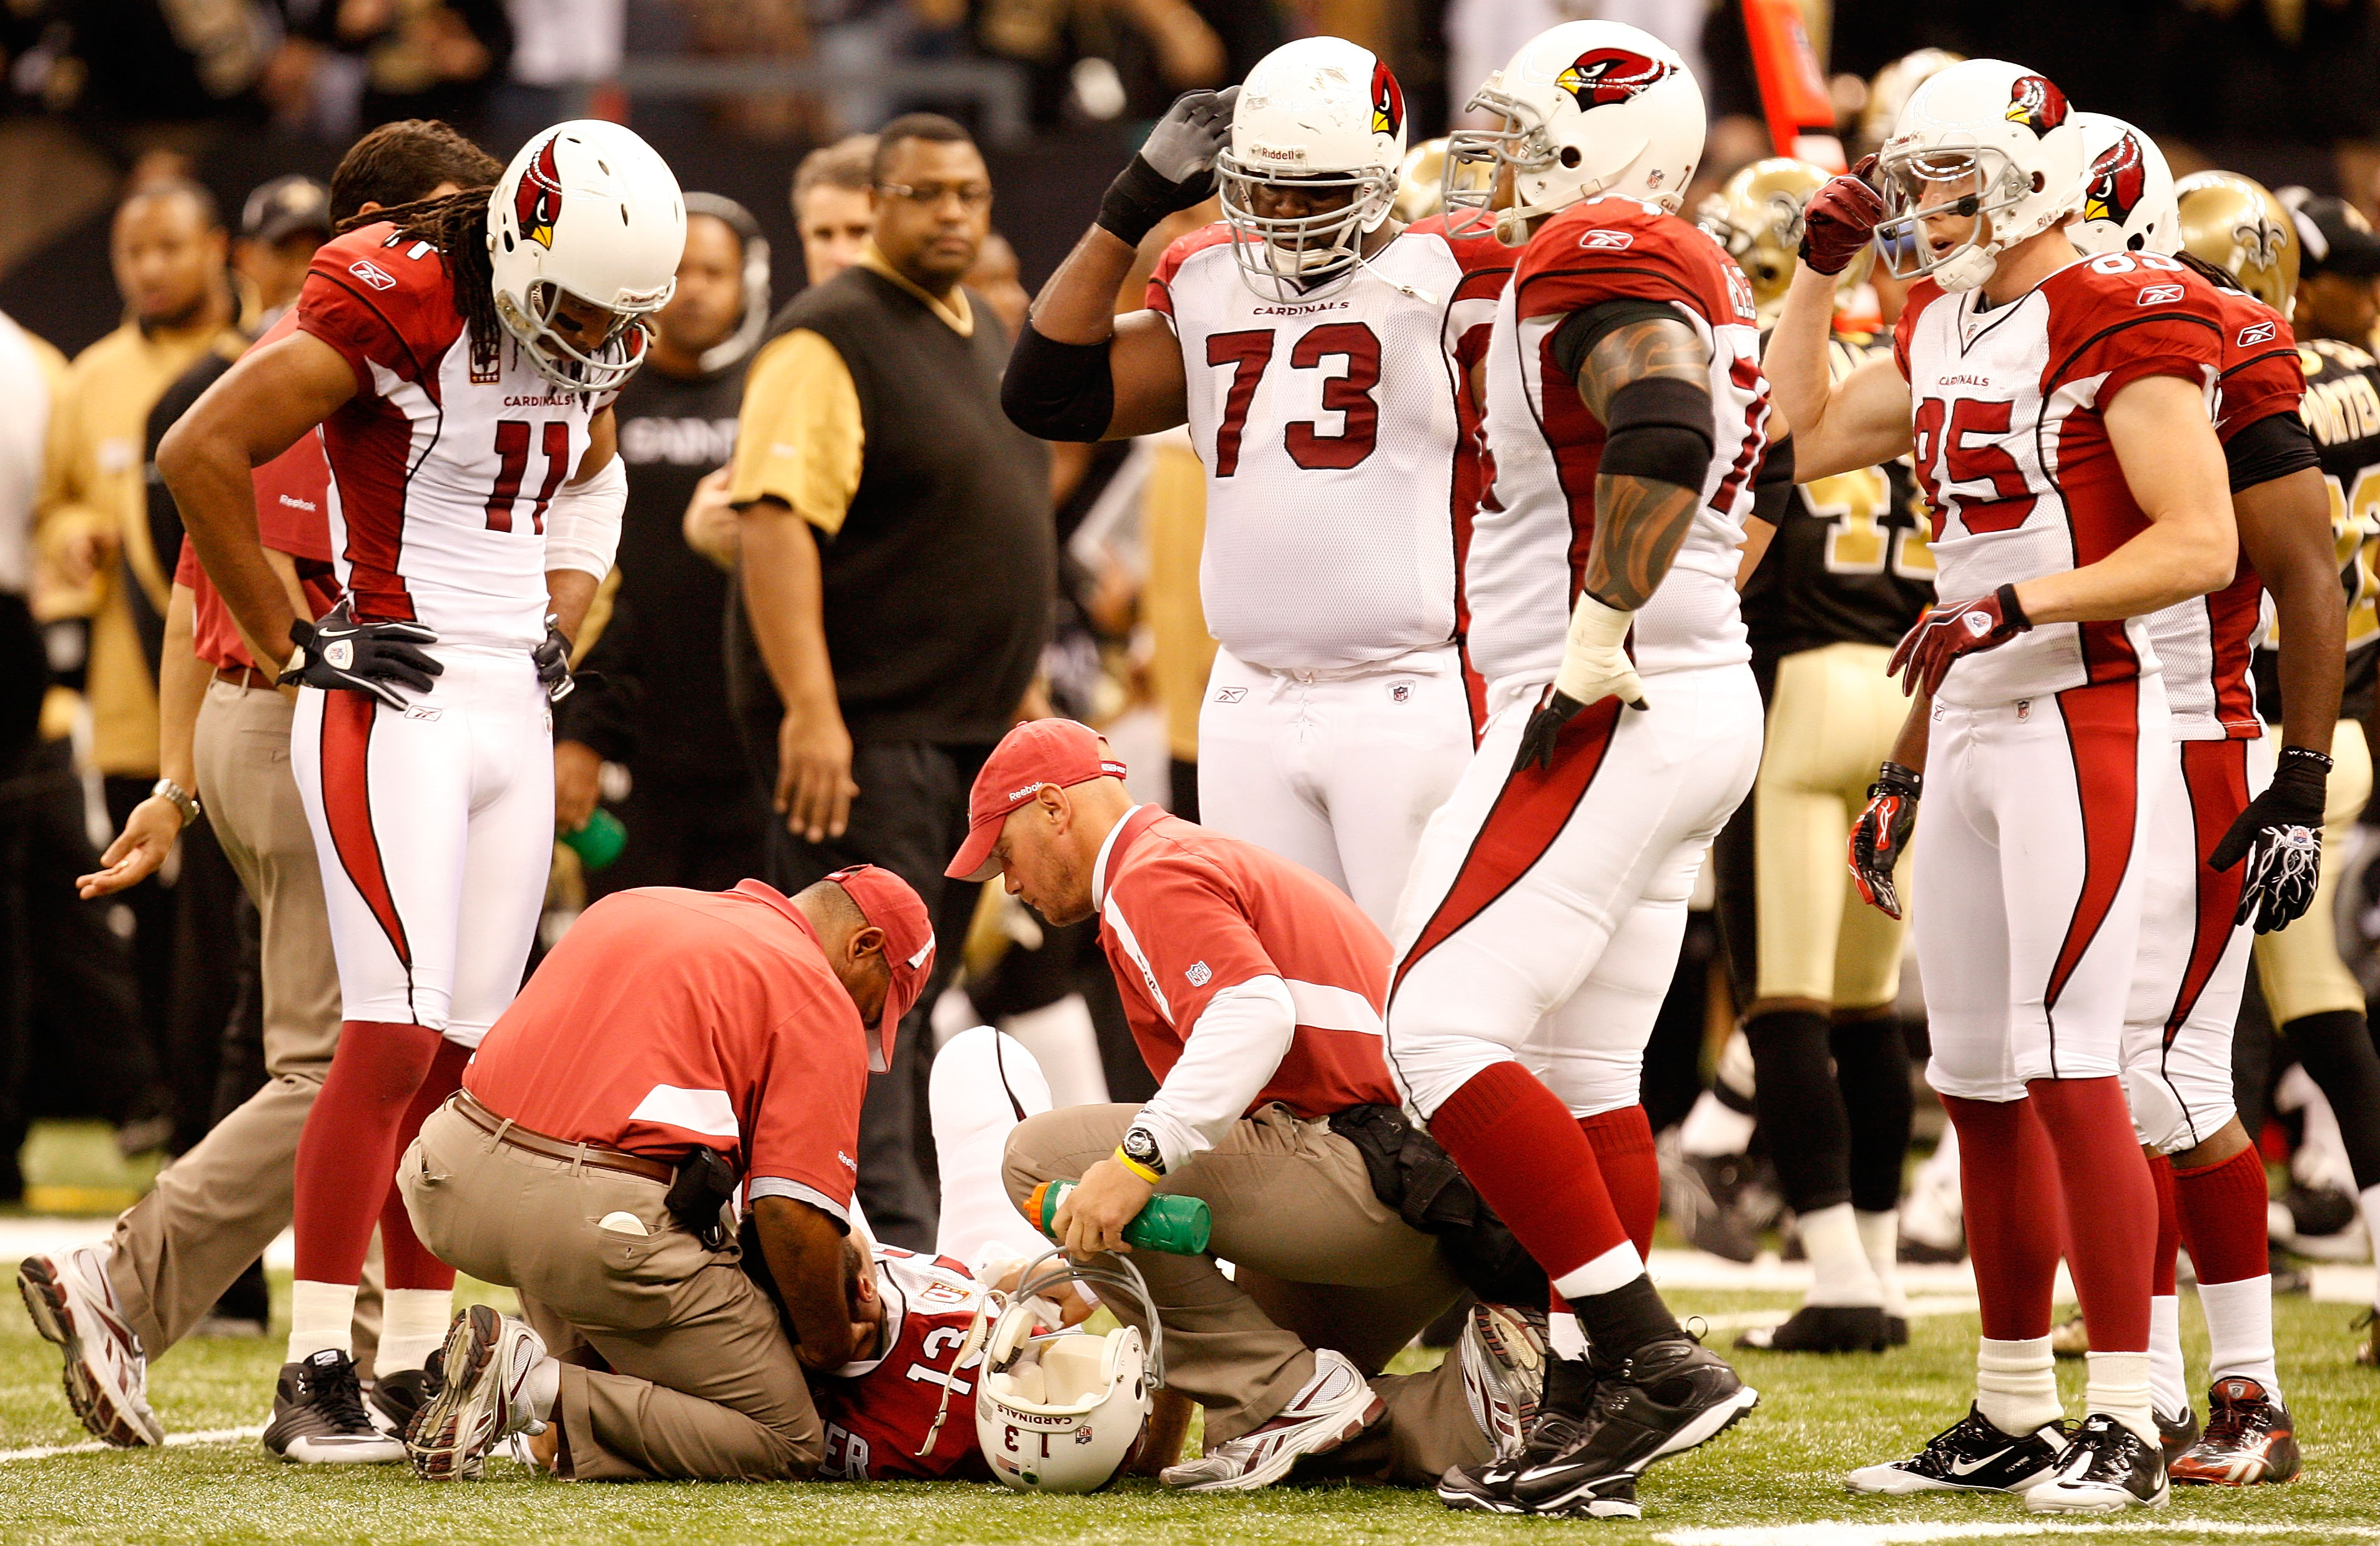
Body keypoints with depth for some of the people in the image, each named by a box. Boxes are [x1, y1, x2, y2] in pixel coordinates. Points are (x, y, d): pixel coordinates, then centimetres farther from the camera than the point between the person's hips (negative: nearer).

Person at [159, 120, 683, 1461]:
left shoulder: (590, 347, 8)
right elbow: (201, 454, -16)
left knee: (468, 1052, 5)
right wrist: (293, 644, -11)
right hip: (393, 706, -7)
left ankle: (417, 1364, 11)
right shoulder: (392, 305, -16)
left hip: (514, 711, 7)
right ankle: (316, 1378, -11)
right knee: (397, 1035, -14)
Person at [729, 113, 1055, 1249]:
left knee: (906, 1008, 10)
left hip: (971, 731, 9)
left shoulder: (987, 335, 18)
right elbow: (776, 520, -20)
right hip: (865, 731, -9)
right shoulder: (830, 338, -11)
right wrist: (811, 712, -28)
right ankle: (896, 1253, -16)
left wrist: (1018, 703, 23)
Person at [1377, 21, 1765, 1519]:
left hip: (1613, 715, -10)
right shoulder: (1698, 281, 19)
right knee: (1586, 1079, 11)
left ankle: (1653, 1356, -16)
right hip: (1704, 705, 10)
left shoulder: (1601, 255, -12)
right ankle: (1587, 1423, 11)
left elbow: (1661, 436, -28)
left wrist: (1592, 651, -24)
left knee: (1447, 1031, -11)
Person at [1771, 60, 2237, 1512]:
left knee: (2065, 1064, -13)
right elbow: (1805, 441, 28)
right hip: (1971, 729, 8)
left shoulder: (2123, 326, -11)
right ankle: (2012, 1416, 17)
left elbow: (2201, 545, -17)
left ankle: (2125, 1421, -11)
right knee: (1980, 1080, 10)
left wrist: (2010, 611, -21)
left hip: (2084, 722, -8)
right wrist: (1821, 263, 20)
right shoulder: (1945, 333, 14)